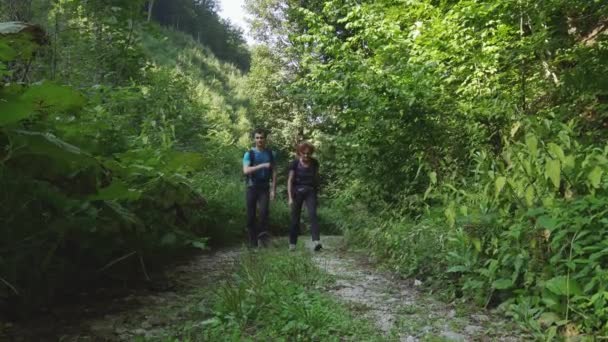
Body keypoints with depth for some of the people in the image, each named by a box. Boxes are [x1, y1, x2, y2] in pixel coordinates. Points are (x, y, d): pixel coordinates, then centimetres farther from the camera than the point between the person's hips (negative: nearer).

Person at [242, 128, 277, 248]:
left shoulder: (270, 154, 7)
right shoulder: (249, 154, 0)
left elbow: (274, 172, 7)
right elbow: (246, 170, -14)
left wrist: (273, 189, -1)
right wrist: (262, 166, -23)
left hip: (264, 188, 0)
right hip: (252, 187, 0)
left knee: (264, 211, -20)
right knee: (251, 215, 2)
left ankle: (262, 235, -4)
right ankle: (253, 241, 13)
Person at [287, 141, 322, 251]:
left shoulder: (314, 163, -1)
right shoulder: (295, 164, -8)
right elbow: (290, 180, -7)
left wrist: (317, 189, 14)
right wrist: (290, 197, -12)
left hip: (310, 191, 1)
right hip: (297, 192, -1)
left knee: (313, 214, -17)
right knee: (295, 218, 4)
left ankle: (316, 241, -25)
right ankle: (292, 243, 16)